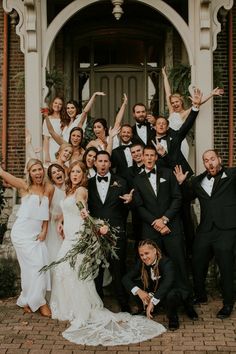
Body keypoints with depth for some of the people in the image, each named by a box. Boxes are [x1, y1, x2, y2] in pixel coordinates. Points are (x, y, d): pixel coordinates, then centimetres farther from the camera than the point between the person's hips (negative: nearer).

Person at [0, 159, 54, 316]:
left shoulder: (49, 188, 3)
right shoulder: (24, 186, -7)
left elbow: (46, 211, 10)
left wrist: (44, 230, 5)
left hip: (37, 232, 4)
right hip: (23, 232, -4)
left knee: (41, 264, 1)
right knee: (35, 265, -4)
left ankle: (28, 300, 21)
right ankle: (39, 302, 12)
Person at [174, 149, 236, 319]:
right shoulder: (198, 181, 12)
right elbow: (187, 197, 21)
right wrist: (182, 183, 4)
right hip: (205, 230, 5)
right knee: (198, 265, 13)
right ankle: (200, 296, 36)